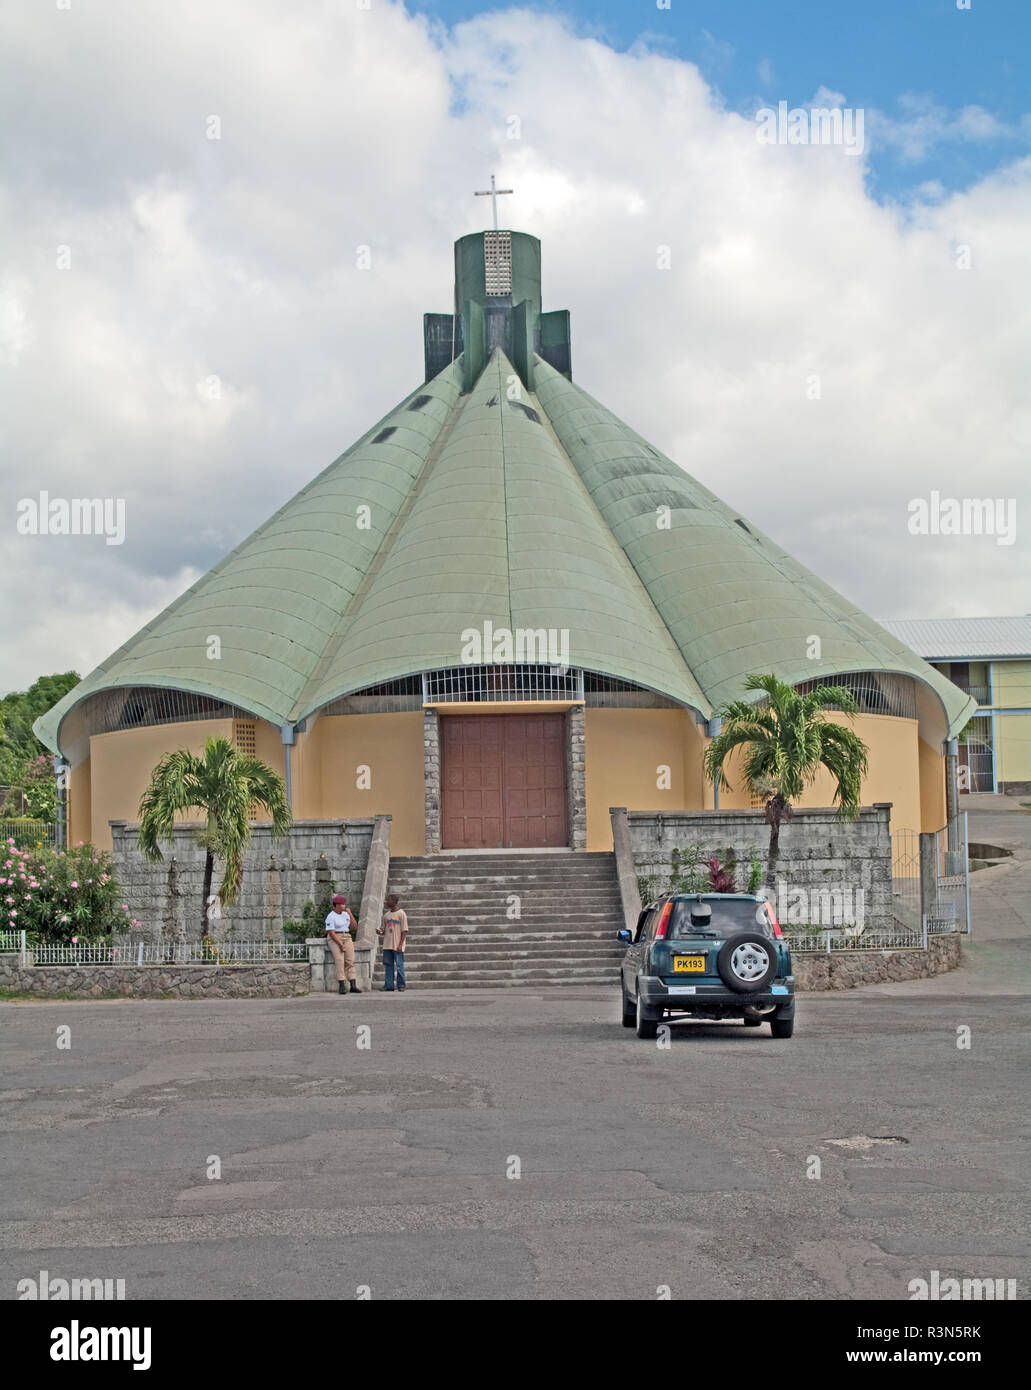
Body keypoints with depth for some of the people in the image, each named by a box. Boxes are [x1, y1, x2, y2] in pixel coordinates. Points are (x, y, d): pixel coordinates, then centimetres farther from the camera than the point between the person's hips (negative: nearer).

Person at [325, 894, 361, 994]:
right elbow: (331, 933, -14)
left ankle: (353, 986, -13)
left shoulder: (345, 914, 14)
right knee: (340, 960, -20)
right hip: (335, 940, -6)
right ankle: (342, 986, -23)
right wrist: (340, 944, -20)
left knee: (350, 961, -8)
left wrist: (350, 913, 0)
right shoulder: (331, 917, -7)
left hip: (346, 938, 6)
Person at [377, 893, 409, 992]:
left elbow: (404, 931, -7)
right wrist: (380, 932, -2)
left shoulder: (401, 914, -4)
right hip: (387, 945, 6)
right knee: (388, 965, 4)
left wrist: (400, 944, -14)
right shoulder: (386, 915, 15)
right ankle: (389, 986, 7)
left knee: (399, 966, -4)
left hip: (397, 946, -6)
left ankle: (401, 986, 1)